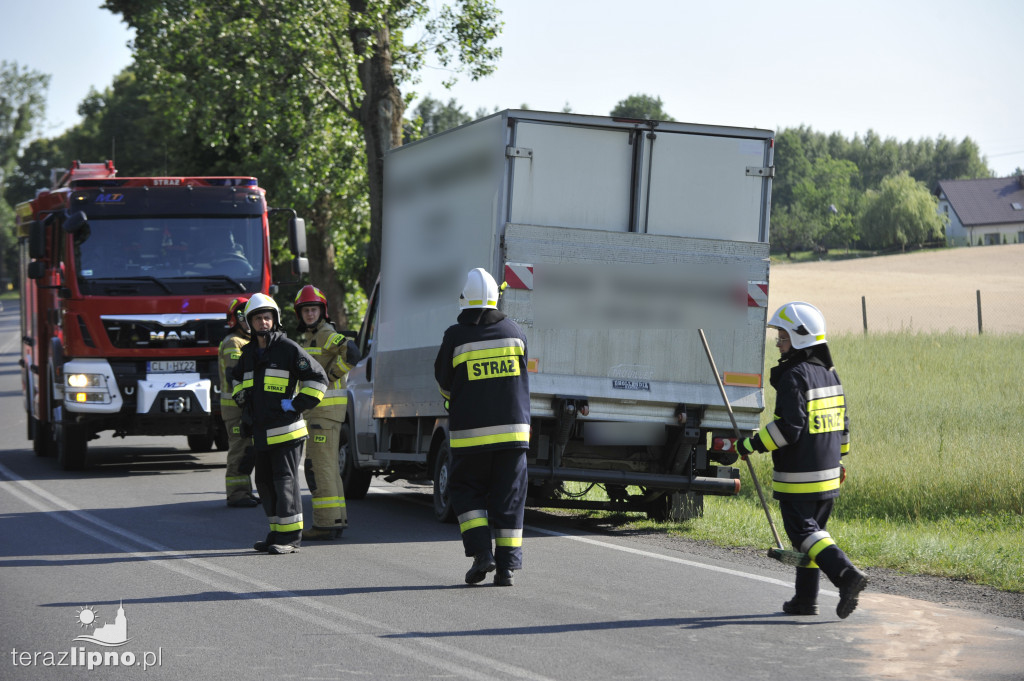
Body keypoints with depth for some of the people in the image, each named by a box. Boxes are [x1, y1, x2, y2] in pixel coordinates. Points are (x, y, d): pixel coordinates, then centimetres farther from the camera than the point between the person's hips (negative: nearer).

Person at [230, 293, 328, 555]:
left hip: (285, 431, -7)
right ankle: (277, 533, 18)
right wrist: (244, 402, 19)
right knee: (266, 483, 10)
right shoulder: (249, 352, 14)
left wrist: (296, 406, -12)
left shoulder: (289, 349, -7)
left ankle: (290, 536, -7)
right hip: (261, 432, 7)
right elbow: (237, 378, 34)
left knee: (285, 481, -9)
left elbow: (318, 379, -9)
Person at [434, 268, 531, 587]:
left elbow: (444, 384, 4)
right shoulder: (514, 332, 2)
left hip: (470, 431, -2)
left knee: (467, 491, 12)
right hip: (512, 429, 2)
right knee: (508, 498, 7)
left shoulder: (456, 337, -7)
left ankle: (481, 552, -4)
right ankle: (507, 566, 3)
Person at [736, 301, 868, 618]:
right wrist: (838, 459, 28)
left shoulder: (793, 377, -15)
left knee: (803, 532, -6)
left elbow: (790, 427, -23)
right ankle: (806, 599, 17)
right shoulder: (829, 373, 12)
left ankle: (847, 574, -23)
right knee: (813, 530, 14)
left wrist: (752, 444, -14)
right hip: (828, 474, 9)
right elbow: (842, 422, 18)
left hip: (798, 476, -9)